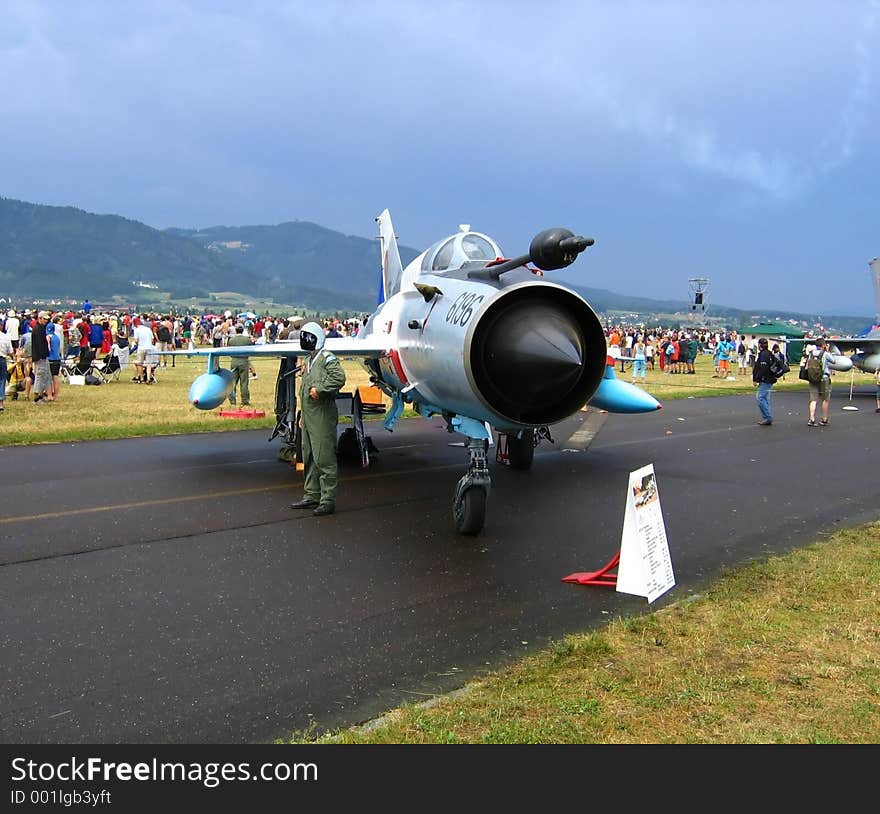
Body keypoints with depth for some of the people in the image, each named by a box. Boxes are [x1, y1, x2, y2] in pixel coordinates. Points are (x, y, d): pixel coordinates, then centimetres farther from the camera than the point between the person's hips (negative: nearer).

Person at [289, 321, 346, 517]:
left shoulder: (327, 358, -10)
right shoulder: (309, 361, 19)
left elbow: (339, 377, -27)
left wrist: (319, 388, -21)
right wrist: (302, 415, 23)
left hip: (323, 418, -10)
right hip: (309, 418, 10)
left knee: (324, 459, -7)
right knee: (309, 458, 15)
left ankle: (328, 500, -3)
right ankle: (311, 496, 25)